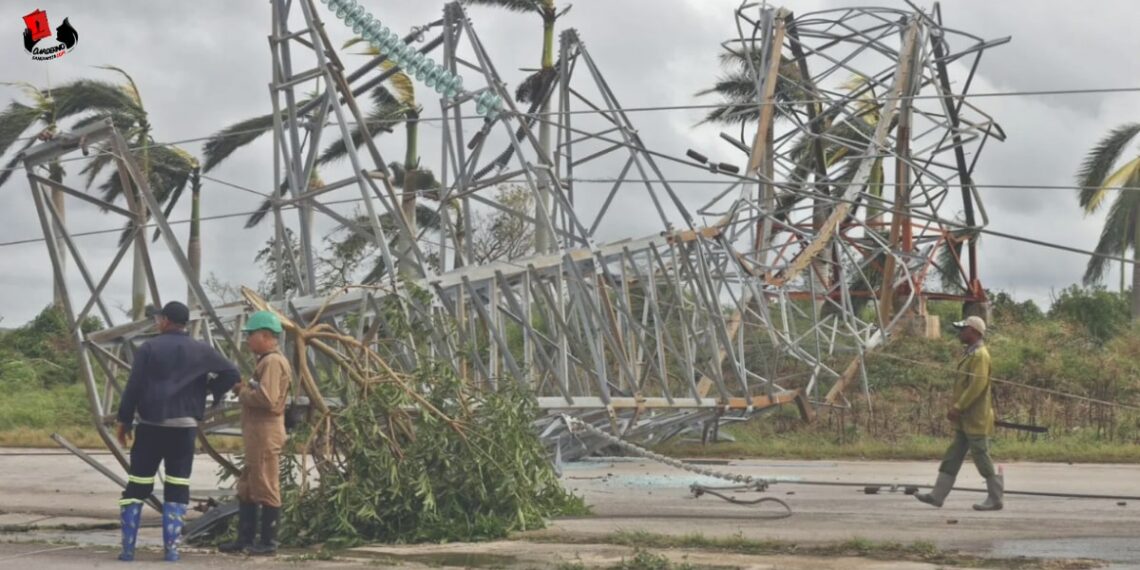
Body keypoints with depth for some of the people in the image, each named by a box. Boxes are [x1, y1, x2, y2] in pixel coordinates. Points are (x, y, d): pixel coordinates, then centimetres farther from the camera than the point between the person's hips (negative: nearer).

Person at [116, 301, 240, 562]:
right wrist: (213, 391, 15)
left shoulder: (149, 348, -1)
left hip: (150, 425, -1)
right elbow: (232, 374, 1)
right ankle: (171, 548, 0)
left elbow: (133, 387, -4)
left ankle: (128, 548, 2)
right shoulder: (201, 351, 5)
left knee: (136, 486, 5)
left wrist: (124, 421, 3)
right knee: (177, 489, 6)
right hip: (184, 427, 1)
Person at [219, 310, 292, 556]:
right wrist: (246, 389, 7)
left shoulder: (273, 362, -14)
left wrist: (243, 392, -10)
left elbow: (267, 399, -24)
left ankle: (269, 542, -1)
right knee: (247, 488, 14)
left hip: (266, 435, -11)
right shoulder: (266, 361, 20)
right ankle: (245, 538, 19)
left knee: (266, 489, -5)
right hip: (257, 435, 11)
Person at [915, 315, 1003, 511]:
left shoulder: (980, 355, -15)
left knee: (982, 458, -4)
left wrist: (958, 407, -22)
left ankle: (995, 499, 3)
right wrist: (955, 408, 16)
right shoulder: (971, 354, 17)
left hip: (975, 420, -10)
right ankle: (937, 495, 10)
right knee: (951, 459, 9)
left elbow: (977, 385, -23)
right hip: (965, 420, 10)